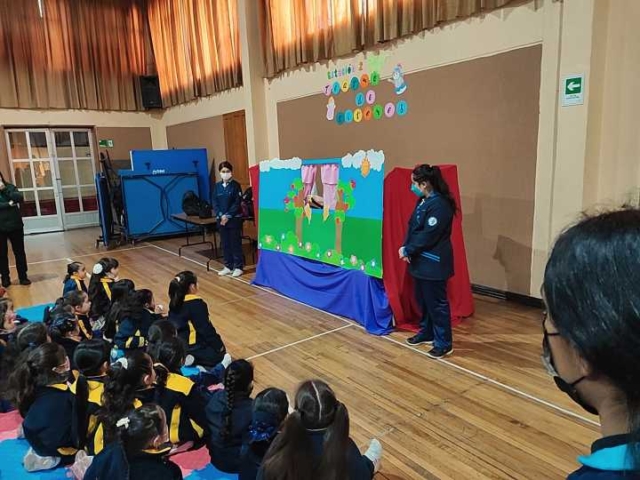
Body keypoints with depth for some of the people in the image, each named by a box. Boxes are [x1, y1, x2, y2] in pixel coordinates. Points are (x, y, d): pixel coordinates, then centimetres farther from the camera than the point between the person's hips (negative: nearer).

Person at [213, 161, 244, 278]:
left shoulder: (236, 185, -5)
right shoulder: (217, 186, 7)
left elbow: (237, 203, -9)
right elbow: (214, 202, 4)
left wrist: (228, 216, -15)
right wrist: (221, 215, -10)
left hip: (234, 219, -4)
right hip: (221, 219, 4)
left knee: (235, 243, 0)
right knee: (225, 243, 10)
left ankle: (238, 267, 8)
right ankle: (228, 266, 20)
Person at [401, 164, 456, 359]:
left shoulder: (439, 205, -21)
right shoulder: (423, 201, 10)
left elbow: (427, 236, -22)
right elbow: (412, 227, 11)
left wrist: (407, 250, -13)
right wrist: (406, 248, -4)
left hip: (434, 263, -9)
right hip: (421, 260, 9)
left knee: (436, 303, 0)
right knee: (423, 300, 19)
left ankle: (444, 343, 13)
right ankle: (426, 333, 36)